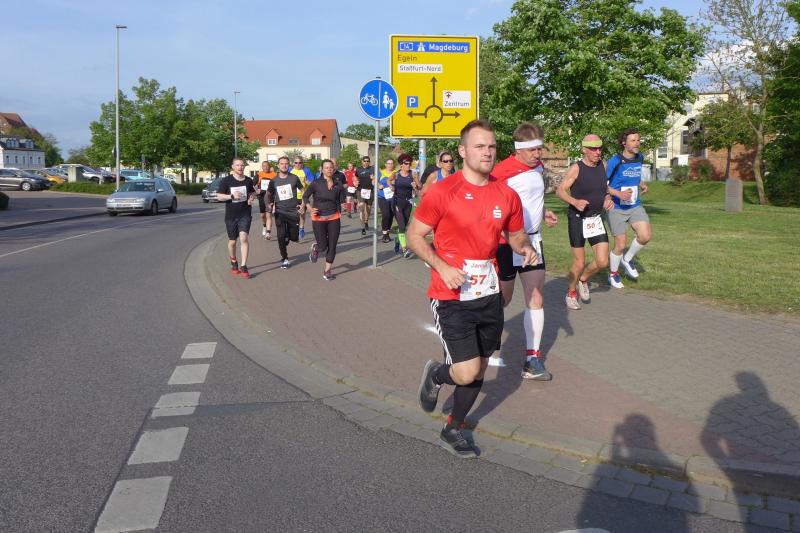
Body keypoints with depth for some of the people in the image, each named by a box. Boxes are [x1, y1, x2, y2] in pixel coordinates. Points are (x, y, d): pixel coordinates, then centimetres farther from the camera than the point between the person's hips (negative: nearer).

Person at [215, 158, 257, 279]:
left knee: (243, 238, -16)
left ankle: (243, 266, -12)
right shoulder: (226, 180, -5)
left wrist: (251, 198, -3)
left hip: (245, 214, 0)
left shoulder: (248, 180, 4)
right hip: (231, 215, 0)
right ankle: (234, 263, 34)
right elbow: (219, 196, -6)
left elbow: (253, 192, 20)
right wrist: (232, 196, -22)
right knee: (232, 241, 11)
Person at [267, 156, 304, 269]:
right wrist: (271, 204, 3)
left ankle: (289, 234, 37)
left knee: (294, 238, 1)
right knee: (281, 237, -5)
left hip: (293, 212, 0)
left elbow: (302, 190, 10)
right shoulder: (274, 180, 2)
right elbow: (270, 194, 17)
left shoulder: (294, 178, -2)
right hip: (280, 212, 0)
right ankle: (284, 258, 11)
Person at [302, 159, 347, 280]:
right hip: (319, 219, -2)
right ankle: (315, 248, 38)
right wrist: (310, 208, -13)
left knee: (332, 246, 3)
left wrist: (344, 206, -13)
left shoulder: (338, 185, 0)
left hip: (334, 218, 2)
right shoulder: (316, 183, -7)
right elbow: (305, 196, 1)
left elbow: (341, 202, 7)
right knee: (323, 247, 0)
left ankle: (327, 270, 19)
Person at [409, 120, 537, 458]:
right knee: (467, 373, -11)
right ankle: (435, 375, 25)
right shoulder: (442, 192, -12)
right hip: (451, 298, -5)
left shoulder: (507, 196, 3)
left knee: (479, 370, 15)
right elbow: (414, 236, -5)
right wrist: (441, 266, -19)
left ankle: (452, 430, 37)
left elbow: (517, 235, 18)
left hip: (489, 297, 6)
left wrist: (525, 248, -6)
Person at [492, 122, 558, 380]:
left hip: (532, 240, 7)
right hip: (507, 242, -7)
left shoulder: (538, 167, 9)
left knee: (536, 298, 2)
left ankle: (533, 359, 7)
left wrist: (543, 212, 11)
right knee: (502, 300, 5)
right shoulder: (503, 171, -17)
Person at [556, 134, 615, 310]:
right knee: (579, 263, 1)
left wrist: (608, 199, -3)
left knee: (602, 261, -4)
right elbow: (560, 190, -12)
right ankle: (571, 293, 27)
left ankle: (583, 281, 26)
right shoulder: (576, 169, -13)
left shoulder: (603, 166, 4)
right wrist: (575, 202, -29)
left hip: (596, 219, 5)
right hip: (577, 219, -5)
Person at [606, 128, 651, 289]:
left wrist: (643, 185, 6)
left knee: (645, 236, -14)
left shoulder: (640, 158, 4)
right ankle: (613, 274, 25)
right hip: (617, 208, -5)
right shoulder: (615, 161, -14)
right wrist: (619, 194, -24)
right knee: (620, 245, -1)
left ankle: (627, 259, 15)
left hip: (635, 206, 5)